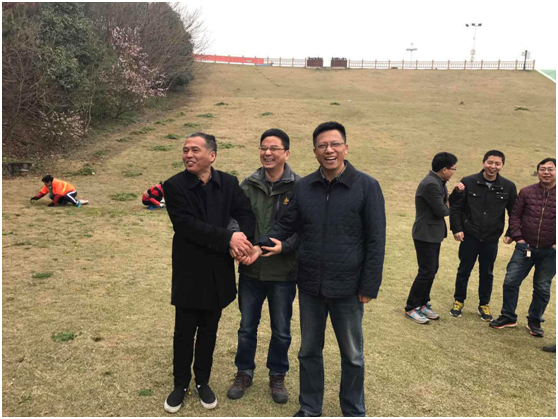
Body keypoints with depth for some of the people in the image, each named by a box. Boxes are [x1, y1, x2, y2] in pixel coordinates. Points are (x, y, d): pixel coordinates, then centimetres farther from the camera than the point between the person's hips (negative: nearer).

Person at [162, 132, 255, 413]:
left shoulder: (229, 183, -1)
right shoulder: (174, 186, -11)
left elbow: (246, 214, -6)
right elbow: (187, 225, -21)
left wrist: (242, 239, -27)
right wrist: (228, 238, -25)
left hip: (218, 272, 3)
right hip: (188, 271, -2)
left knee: (209, 330, 16)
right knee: (184, 332, 10)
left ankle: (202, 381, 36)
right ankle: (181, 383, 32)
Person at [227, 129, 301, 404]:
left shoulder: (299, 187, -10)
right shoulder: (249, 185, -1)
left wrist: (282, 245, -27)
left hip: (283, 271, -2)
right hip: (251, 269, 2)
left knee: (281, 331, 15)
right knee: (247, 327, 17)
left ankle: (277, 376, 38)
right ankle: (244, 372, 39)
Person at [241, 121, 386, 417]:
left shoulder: (367, 186, -9)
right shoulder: (303, 187, 1)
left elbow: (375, 240, -9)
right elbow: (286, 226, 6)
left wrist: (369, 286, -10)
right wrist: (262, 245, -11)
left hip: (347, 288, -3)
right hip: (310, 286, 3)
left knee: (352, 354, 15)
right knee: (309, 351, 17)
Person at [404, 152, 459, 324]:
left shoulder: (438, 182, 8)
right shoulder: (431, 184, -24)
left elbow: (446, 201, 13)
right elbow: (441, 210, -21)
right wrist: (451, 208, 0)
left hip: (434, 234, 10)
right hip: (426, 235, -10)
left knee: (432, 270, 16)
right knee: (426, 272, -3)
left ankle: (423, 304, 28)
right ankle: (411, 308, 9)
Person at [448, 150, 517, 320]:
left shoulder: (508, 187, -3)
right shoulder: (468, 182, -8)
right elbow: (455, 206, -3)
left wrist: (511, 234, 0)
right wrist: (456, 228, -9)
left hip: (491, 239, 1)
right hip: (469, 237, -1)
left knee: (487, 273, 14)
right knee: (464, 271, 10)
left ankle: (484, 305, 30)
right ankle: (459, 301, 28)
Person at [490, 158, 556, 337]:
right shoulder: (526, 192, -1)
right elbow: (515, 215, 4)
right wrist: (518, 238, -4)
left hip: (550, 251, -1)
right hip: (525, 247, 1)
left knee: (542, 287, 11)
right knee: (510, 281, 1)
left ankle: (535, 321, 29)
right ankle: (508, 317, 18)